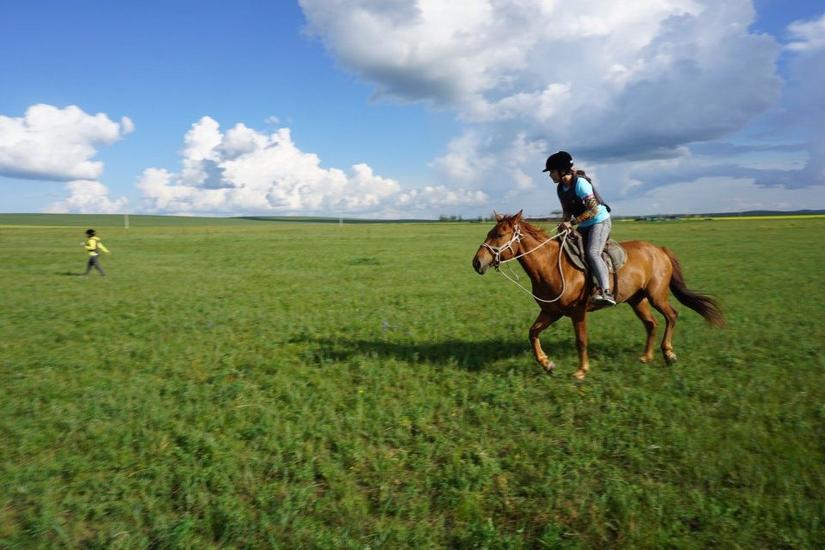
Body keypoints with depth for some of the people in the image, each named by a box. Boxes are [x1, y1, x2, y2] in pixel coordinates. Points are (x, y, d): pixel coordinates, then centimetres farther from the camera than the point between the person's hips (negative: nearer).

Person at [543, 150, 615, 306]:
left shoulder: (580, 183, -19)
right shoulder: (560, 188, 5)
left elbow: (593, 210, -22)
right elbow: (567, 211, 13)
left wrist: (572, 222, -24)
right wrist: (564, 225, -6)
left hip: (600, 221, -9)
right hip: (584, 226, 9)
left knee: (592, 253, -27)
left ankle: (606, 292, -36)